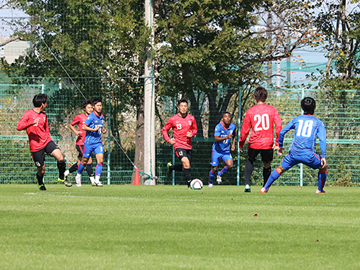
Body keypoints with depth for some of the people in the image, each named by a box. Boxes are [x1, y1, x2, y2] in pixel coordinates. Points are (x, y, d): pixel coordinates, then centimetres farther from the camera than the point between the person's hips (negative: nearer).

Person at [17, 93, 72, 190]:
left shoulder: (44, 115, 13)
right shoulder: (28, 114, -7)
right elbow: (19, 127, -19)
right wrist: (32, 123, -31)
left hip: (46, 142, 5)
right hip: (36, 146, -5)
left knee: (60, 158, -19)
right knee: (41, 170, 1)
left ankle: (62, 178, 4)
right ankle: (40, 184, 34)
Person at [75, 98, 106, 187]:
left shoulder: (102, 117, 11)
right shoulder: (91, 116, -11)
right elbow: (84, 127, -18)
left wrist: (102, 130, 8)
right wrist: (94, 129, -26)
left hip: (98, 142, 5)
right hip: (89, 142, -5)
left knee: (100, 160, -11)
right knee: (84, 161, 6)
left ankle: (97, 180, -9)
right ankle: (78, 176, 29)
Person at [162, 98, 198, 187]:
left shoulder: (191, 118, 3)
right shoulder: (173, 119, -5)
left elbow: (195, 129, 18)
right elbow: (164, 130, 8)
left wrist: (191, 134, -5)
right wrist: (168, 140, -7)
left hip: (188, 145, 5)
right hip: (179, 145, -5)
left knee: (185, 167, 12)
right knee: (186, 163, -25)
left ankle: (170, 167, 41)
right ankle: (189, 183, -19)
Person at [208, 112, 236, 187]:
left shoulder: (233, 127, -5)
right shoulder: (218, 127, -19)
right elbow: (216, 139, -31)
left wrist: (233, 144, 4)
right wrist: (226, 137, -43)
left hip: (226, 151, 3)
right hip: (217, 150, -3)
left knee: (230, 165, -19)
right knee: (214, 169, 1)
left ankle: (220, 175, 10)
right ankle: (210, 182, 29)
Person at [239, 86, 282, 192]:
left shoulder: (250, 111, 2)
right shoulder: (272, 110, 1)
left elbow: (244, 130, 6)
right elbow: (279, 126, -8)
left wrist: (241, 144, 18)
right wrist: (277, 142, -2)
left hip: (254, 143, 1)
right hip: (268, 144, -1)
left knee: (250, 161, 25)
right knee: (267, 165, 18)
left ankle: (247, 184, 10)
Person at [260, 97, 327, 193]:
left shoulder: (296, 119, 17)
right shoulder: (318, 123, 10)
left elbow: (282, 132, 17)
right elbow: (322, 140, -2)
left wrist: (280, 146, 31)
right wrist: (323, 157, -4)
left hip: (293, 153, 2)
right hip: (308, 155, -2)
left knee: (280, 169, 21)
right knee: (323, 167, 23)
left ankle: (265, 188, 20)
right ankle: (320, 190, 25)